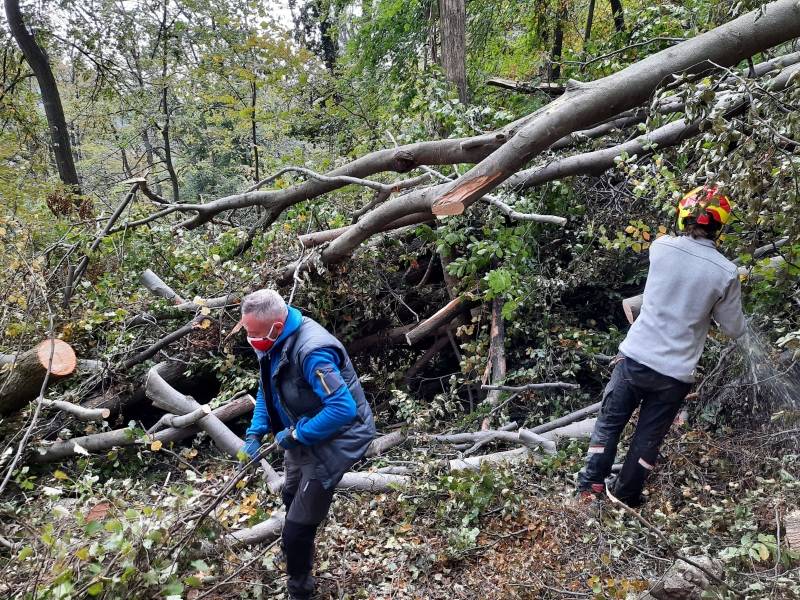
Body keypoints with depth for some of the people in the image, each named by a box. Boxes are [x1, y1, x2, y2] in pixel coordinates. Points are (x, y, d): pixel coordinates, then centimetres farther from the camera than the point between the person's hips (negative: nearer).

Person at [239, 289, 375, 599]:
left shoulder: (311, 351, -36)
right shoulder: (274, 342, -6)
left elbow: (344, 408, -37)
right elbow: (267, 390, 10)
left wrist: (295, 434, -27)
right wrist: (255, 433, -2)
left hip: (333, 439, -9)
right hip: (301, 435, 10)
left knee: (297, 527, -5)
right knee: (291, 498, 31)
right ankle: (295, 551, 58)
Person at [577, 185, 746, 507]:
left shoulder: (661, 247, -6)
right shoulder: (726, 273, -9)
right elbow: (733, 330, 4)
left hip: (634, 357, 1)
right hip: (674, 373, 0)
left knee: (609, 423, 18)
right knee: (648, 440, 15)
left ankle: (590, 487, 20)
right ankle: (625, 499, 28)